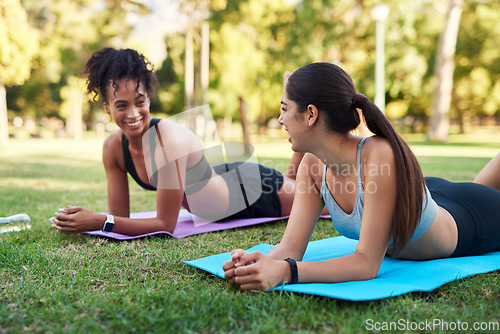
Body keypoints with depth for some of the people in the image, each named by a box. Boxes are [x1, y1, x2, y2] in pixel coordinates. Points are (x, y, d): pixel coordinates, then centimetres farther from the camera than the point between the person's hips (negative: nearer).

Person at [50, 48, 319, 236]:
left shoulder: (169, 139, -38)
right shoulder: (113, 147, -18)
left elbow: (166, 224, -34)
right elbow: (120, 215, -11)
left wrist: (99, 221, -38)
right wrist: (82, 221, -29)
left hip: (253, 189, -6)